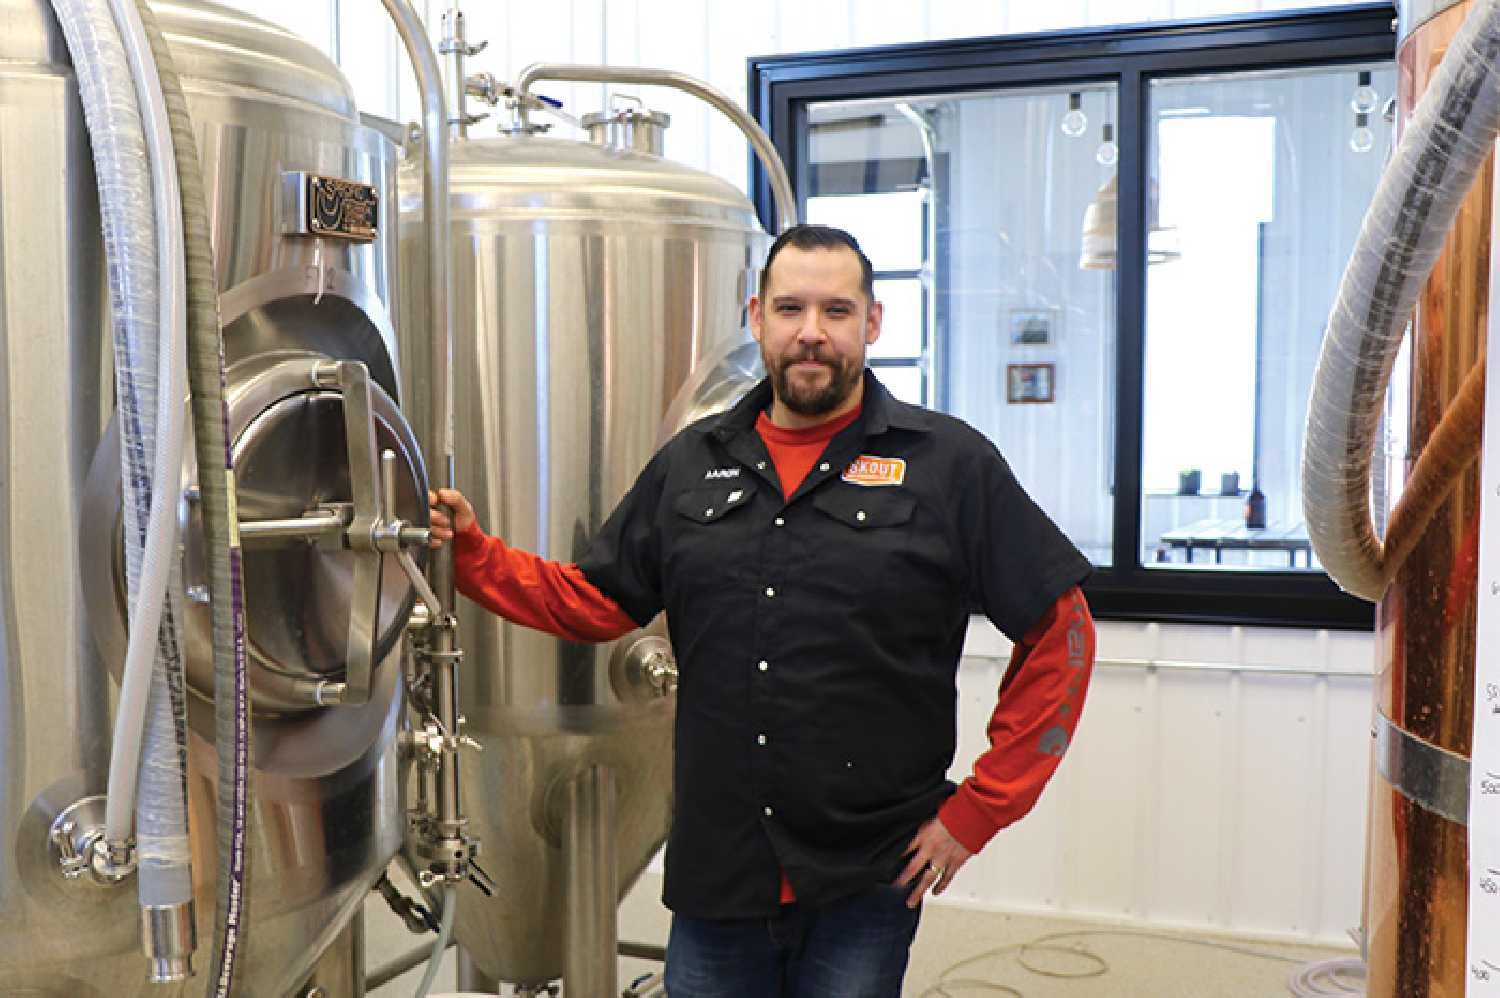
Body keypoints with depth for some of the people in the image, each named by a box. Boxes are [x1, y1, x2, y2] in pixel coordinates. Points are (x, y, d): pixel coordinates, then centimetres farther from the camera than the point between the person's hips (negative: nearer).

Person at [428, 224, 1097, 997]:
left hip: (867, 883, -3)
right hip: (716, 872, 3)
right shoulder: (689, 464, 7)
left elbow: (1059, 633, -4)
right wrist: (471, 552, -1)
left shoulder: (952, 463, -5)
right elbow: (593, 601, 12)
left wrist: (977, 811, -6)